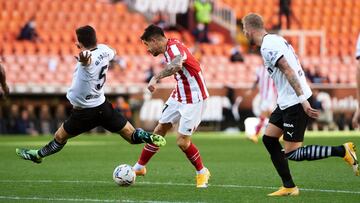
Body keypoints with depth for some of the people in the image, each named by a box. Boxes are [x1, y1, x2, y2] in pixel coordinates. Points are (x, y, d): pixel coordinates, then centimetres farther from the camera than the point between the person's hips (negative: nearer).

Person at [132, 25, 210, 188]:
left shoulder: (174, 47, -24)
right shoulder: (168, 49, 6)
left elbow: (177, 65, -46)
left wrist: (156, 78, -49)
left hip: (194, 99, -9)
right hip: (178, 96, 9)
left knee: (182, 142, -8)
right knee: (160, 130, 10)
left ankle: (202, 172, 13)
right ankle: (139, 167, 21)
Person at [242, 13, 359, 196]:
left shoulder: (267, 47, -16)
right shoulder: (275, 39, 15)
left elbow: (289, 71, -23)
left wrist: (302, 100, -26)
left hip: (294, 103, -10)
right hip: (286, 102, 10)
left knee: (291, 153, -6)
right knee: (269, 139, 12)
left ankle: (342, 151, -7)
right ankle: (289, 187, 14)